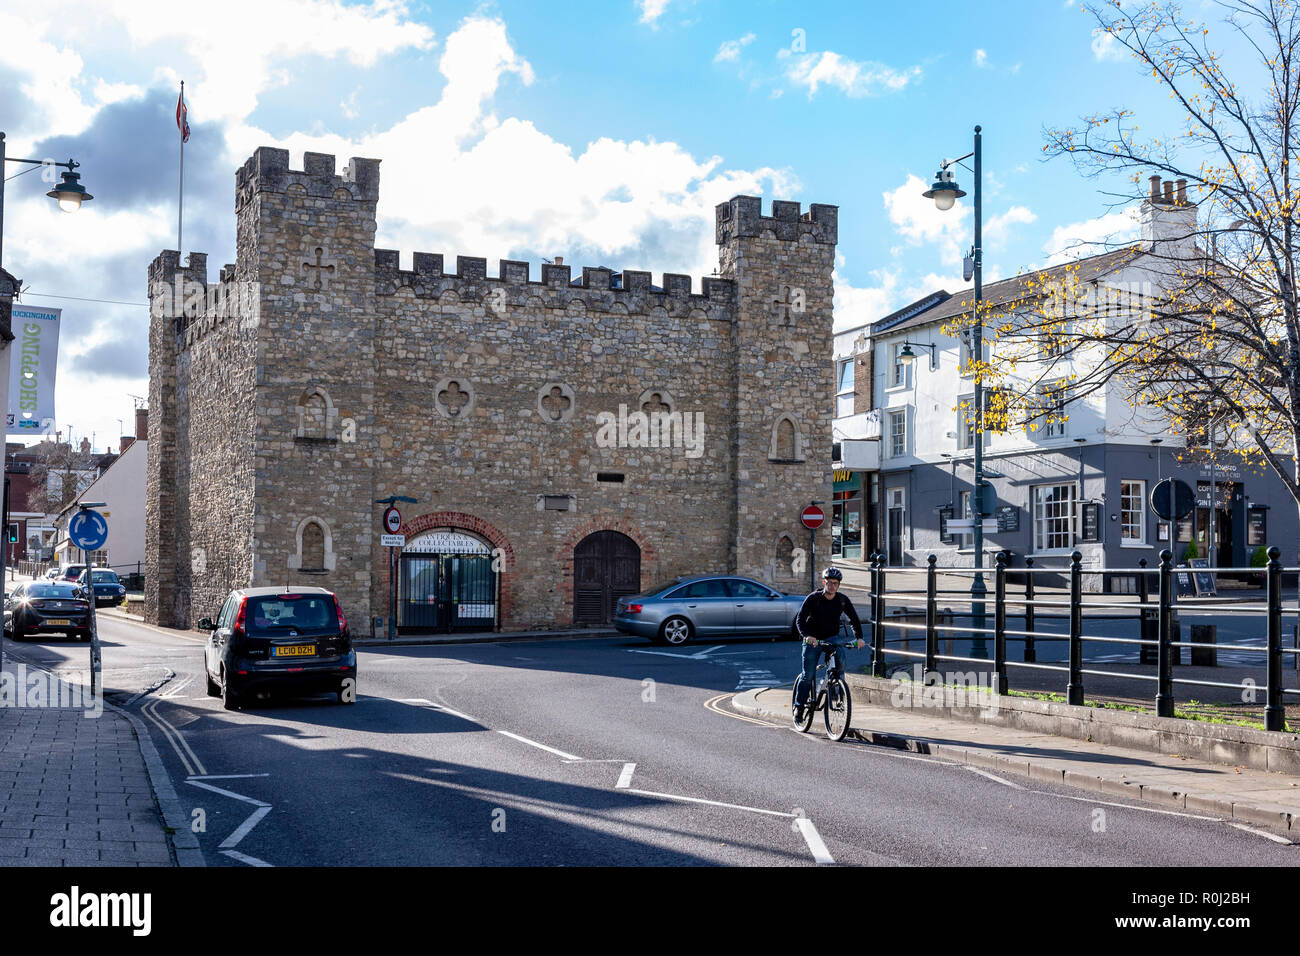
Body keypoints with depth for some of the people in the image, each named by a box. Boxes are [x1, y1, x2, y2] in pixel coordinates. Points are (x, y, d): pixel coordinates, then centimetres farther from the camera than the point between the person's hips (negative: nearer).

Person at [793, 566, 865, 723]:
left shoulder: (842, 600, -5)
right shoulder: (813, 598, -15)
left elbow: (854, 619, 1)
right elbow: (800, 620, -22)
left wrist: (859, 637, -16)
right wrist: (807, 635, -40)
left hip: (831, 638, 2)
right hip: (812, 640, -2)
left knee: (840, 658, -28)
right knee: (808, 676, -7)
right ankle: (799, 706, 8)